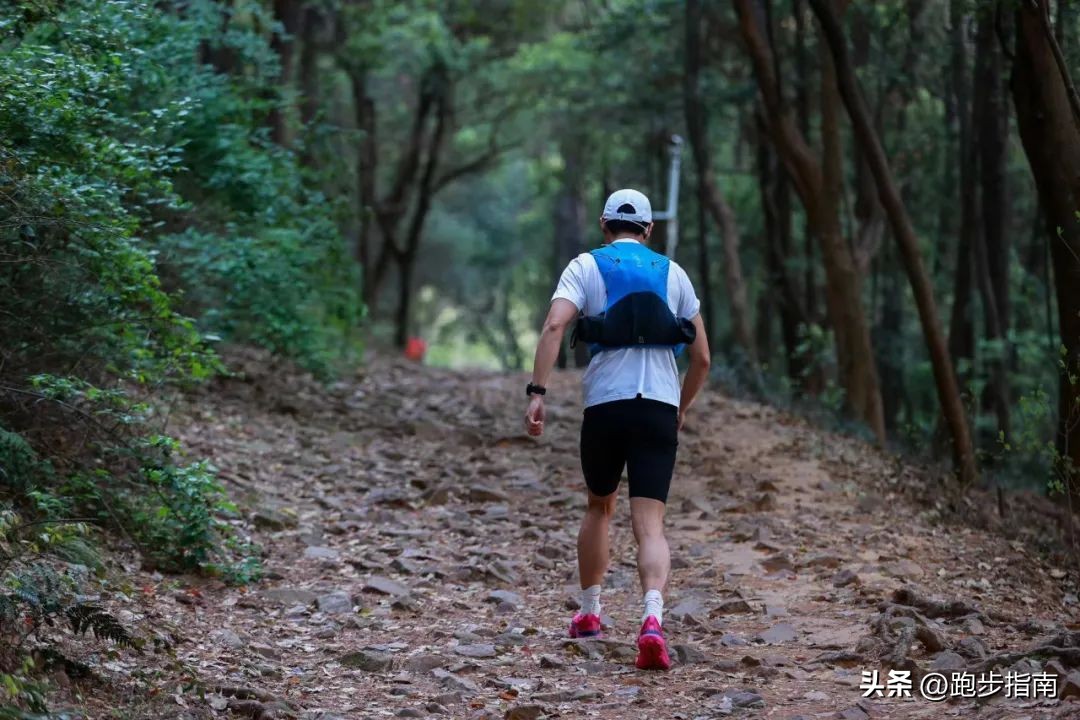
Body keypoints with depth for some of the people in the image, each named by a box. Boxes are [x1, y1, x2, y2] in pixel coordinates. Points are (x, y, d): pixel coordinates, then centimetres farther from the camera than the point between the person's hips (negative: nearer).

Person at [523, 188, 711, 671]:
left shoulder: (586, 266, 8)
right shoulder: (672, 273, 14)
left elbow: (555, 325, -11)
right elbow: (701, 358, 13)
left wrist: (537, 391, -15)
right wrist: (682, 409, 28)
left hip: (605, 405, 0)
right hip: (660, 406, 0)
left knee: (599, 506, 23)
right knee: (649, 524, -5)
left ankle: (589, 613, 31)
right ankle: (652, 618, -28)